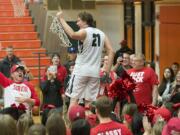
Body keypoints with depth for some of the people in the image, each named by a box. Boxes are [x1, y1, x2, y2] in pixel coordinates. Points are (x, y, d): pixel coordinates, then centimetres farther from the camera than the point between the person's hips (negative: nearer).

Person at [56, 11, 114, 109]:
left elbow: (72, 35, -31)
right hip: (95, 72, 5)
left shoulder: (84, 32, -8)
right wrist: (107, 70, 5)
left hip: (81, 70, -5)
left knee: (74, 98, -4)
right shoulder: (101, 34, 11)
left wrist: (61, 19, -26)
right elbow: (111, 51, 5)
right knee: (89, 101, 8)